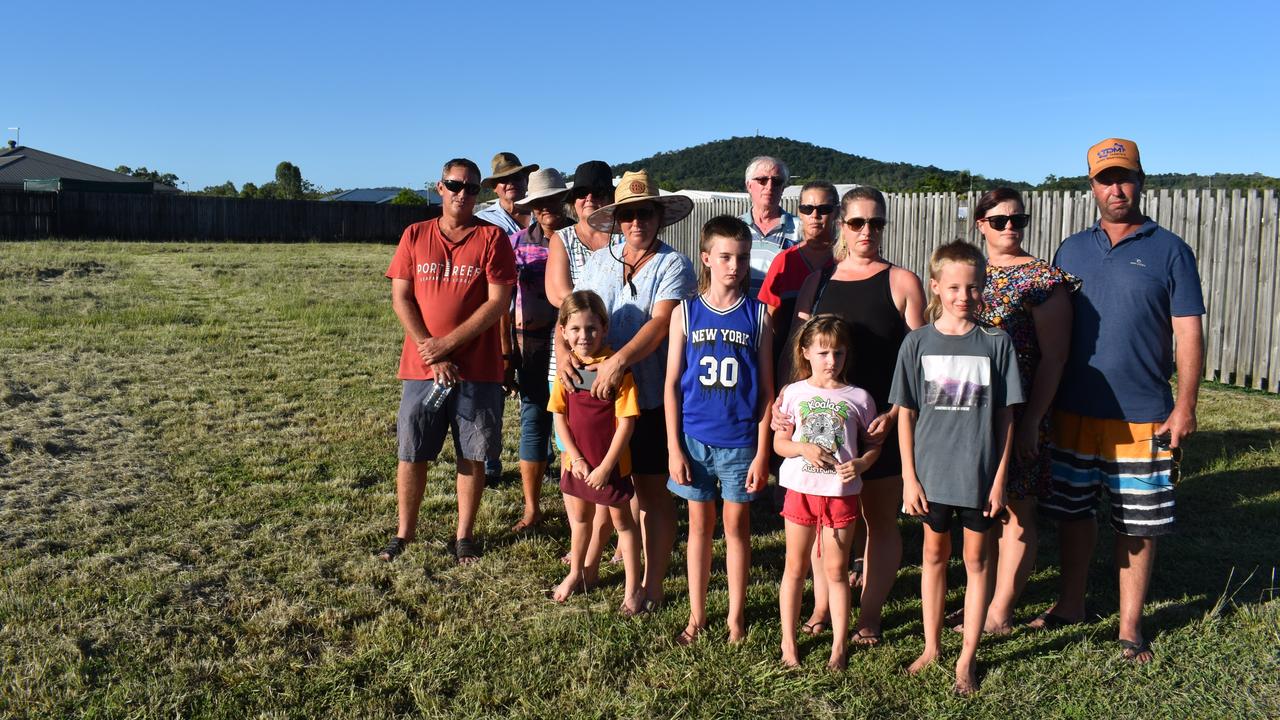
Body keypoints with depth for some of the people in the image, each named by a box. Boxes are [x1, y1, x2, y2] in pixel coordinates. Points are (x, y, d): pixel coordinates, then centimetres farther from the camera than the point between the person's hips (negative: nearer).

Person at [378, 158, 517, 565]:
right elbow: (400, 297, 2)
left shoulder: (492, 238, 0)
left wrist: (448, 342, -13)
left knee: (472, 456, 6)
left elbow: (499, 302, -8)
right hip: (421, 367, 2)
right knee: (412, 454, 7)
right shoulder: (415, 235, 7)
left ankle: (464, 535, 21)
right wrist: (430, 352, -10)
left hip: (478, 369, -2)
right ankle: (404, 534, 23)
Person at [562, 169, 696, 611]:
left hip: (650, 396, -4)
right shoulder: (599, 263, 9)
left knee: (652, 490, 5)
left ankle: (653, 583, 16)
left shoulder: (673, 266, -6)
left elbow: (660, 323, -19)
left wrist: (618, 362, -29)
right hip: (599, 394, 4)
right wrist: (564, 351, -14)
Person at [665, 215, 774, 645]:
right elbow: (672, 384, 1)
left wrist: (762, 452, -6)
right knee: (700, 523, 11)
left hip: (741, 440, -1)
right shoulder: (686, 312, 0)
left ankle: (736, 616, 25)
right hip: (694, 437, 1)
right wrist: (674, 447, -3)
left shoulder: (758, 315, -2)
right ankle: (697, 615, 25)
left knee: (736, 525, 10)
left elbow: (767, 389, -2)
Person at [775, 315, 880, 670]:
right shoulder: (795, 393, 1)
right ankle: (788, 642, 20)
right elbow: (779, 442, 4)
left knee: (836, 570, 7)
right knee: (795, 567, 9)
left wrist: (860, 464, -14)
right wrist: (803, 449, -16)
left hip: (841, 492, 0)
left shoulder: (858, 397, 0)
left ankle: (840, 645, 20)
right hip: (801, 490, 1)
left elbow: (873, 444, 6)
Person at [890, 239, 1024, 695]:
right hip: (931, 470, 1)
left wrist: (1000, 478, -4)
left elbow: (1005, 417, -1)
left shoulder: (996, 343, -4)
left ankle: (967, 657, 22)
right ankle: (932, 646, 30)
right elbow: (905, 414, -1)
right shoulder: (918, 343, -3)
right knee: (934, 555, 15)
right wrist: (909, 477, -3)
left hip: (979, 473, -1)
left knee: (977, 560, 9)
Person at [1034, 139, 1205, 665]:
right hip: (1074, 410, 3)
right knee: (1072, 512, 13)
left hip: (1143, 416, -3)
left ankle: (1130, 626, 19)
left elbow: (1188, 334, -3)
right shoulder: (1072, 250, 8)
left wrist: (1185, 406, -9)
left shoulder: (1169, 251, -1)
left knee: (1138, 523, 5)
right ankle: (1071, 604, 31)